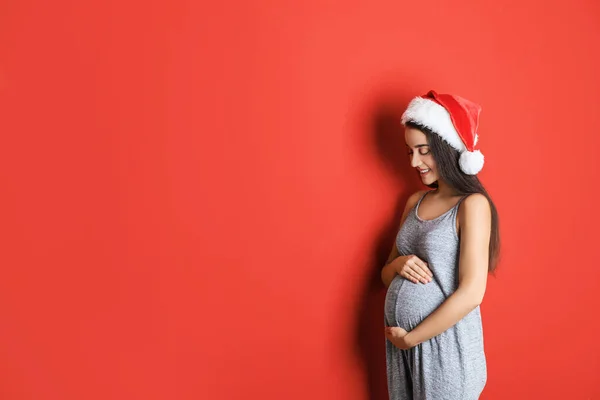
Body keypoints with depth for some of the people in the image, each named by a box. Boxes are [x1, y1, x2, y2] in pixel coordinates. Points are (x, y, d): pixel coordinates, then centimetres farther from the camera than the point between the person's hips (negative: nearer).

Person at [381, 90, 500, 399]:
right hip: (400, 341, 6)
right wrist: (398, 264, -10)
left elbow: (471, 293, -19)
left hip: (444, 345, -6)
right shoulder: (415, 201, 6)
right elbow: (386, 276, 12)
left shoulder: (472, 204, -13)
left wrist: (411, 337, -14)